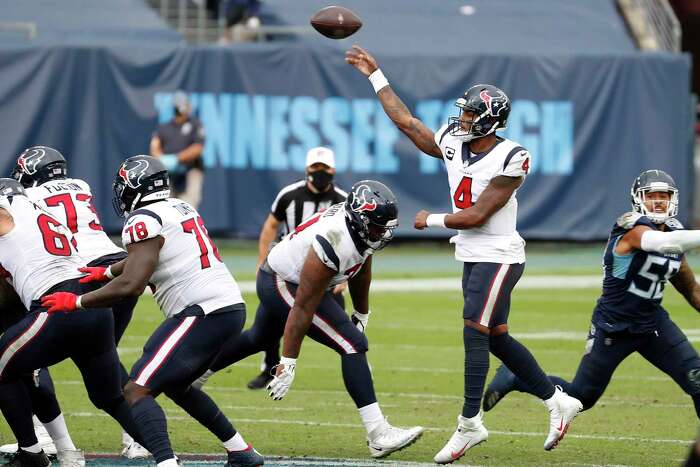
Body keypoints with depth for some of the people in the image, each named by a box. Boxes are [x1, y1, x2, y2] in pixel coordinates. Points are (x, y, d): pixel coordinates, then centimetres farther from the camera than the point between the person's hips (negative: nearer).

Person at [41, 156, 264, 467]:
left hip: (202, 314, -9)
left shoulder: (144, 221, -9)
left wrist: (77, 302, -8)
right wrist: (107, 272, 36)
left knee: (137, 391, -12)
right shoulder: (181, 208, 18)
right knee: (175, 385, 29)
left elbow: (131, 286, -18)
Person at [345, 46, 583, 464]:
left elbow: (477, 216, -19)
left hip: (498, 256, -8)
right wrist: (376, 76, 15)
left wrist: (432, 221, -6)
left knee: (475, 333, -10)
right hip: (473, 256, 8)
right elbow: (406, 120, 13)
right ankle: (558, 402, 22)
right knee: (496, 338, 11)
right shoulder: (454, 144, 4)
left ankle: (470, 424, -5)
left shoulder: (510, 159, -17)